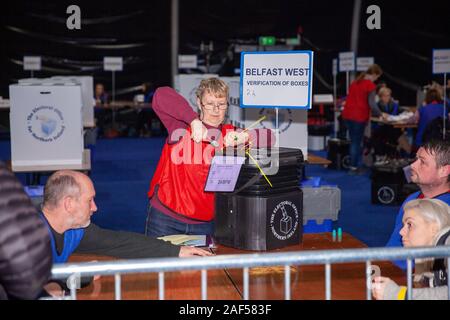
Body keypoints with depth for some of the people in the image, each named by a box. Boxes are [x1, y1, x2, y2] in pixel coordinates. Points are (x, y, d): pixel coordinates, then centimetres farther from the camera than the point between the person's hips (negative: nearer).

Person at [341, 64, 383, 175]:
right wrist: (379, 114, 0)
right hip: (359, 117, -7)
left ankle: (354, 164, 18)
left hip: (347, 114, 7)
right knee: (356, 142, 3)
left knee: (354, 141, 15)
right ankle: (354, 167, 8)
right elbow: (372, 104, -14)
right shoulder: (370, 85, -10)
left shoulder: (355, 82, 14)